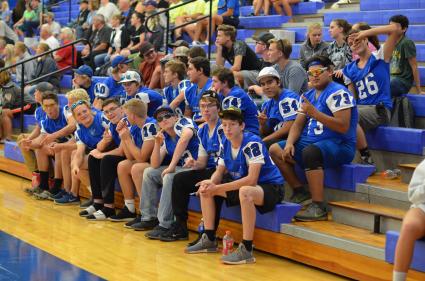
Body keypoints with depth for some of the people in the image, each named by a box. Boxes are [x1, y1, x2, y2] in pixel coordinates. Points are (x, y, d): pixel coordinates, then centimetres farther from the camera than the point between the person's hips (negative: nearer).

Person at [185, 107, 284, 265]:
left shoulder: (252, 143, -23)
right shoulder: (225, 144, 0)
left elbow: (251, 179, -31)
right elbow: (219, 172, 8)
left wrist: (218, 188, -31)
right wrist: (210, 183, -18)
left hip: (271, 187, -9)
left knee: (245, 191, -41)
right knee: (205, 189, 5)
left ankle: (246, 250, -36)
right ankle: (209, 240, 11)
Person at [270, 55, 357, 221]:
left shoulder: (338, 93, -12)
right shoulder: (308, 95, 16)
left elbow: (343, 127, -23)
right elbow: (298, 124, 15)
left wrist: (315, 113, -27)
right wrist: (290, 143, -5)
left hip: (339, 146, -9)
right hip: (312, 143, 9)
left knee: (310, 152, -39)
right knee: (275, 150, 5)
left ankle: (319, 207, -34)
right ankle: (301, 193, 5)